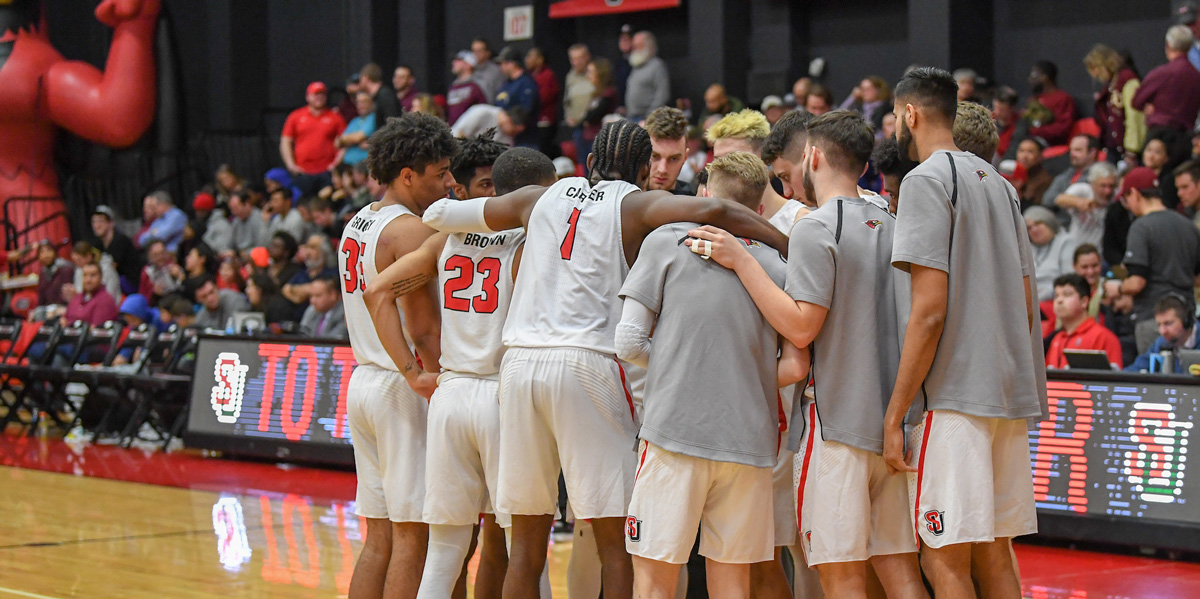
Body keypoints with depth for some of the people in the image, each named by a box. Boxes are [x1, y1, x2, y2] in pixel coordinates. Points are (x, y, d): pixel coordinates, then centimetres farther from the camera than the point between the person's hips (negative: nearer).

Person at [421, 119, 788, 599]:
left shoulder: (540, 198, 19)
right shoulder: (637, 205, 6)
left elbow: (438, 214, 29)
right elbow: (712, 211, -12)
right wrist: (791, 249, -8)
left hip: (519, 362, 5)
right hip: (586, 364, -5)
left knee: (527, 541, 10)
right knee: (615, 540, -2)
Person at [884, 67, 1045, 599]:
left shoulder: (927, 180, -7)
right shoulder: (999, 183, 19)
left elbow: (930, 312, -15)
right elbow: (1027, 304, 18)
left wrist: (894, 415, -13)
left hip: (954, 396, -9)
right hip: (1011, 395, 9)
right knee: (993, 555, 12)